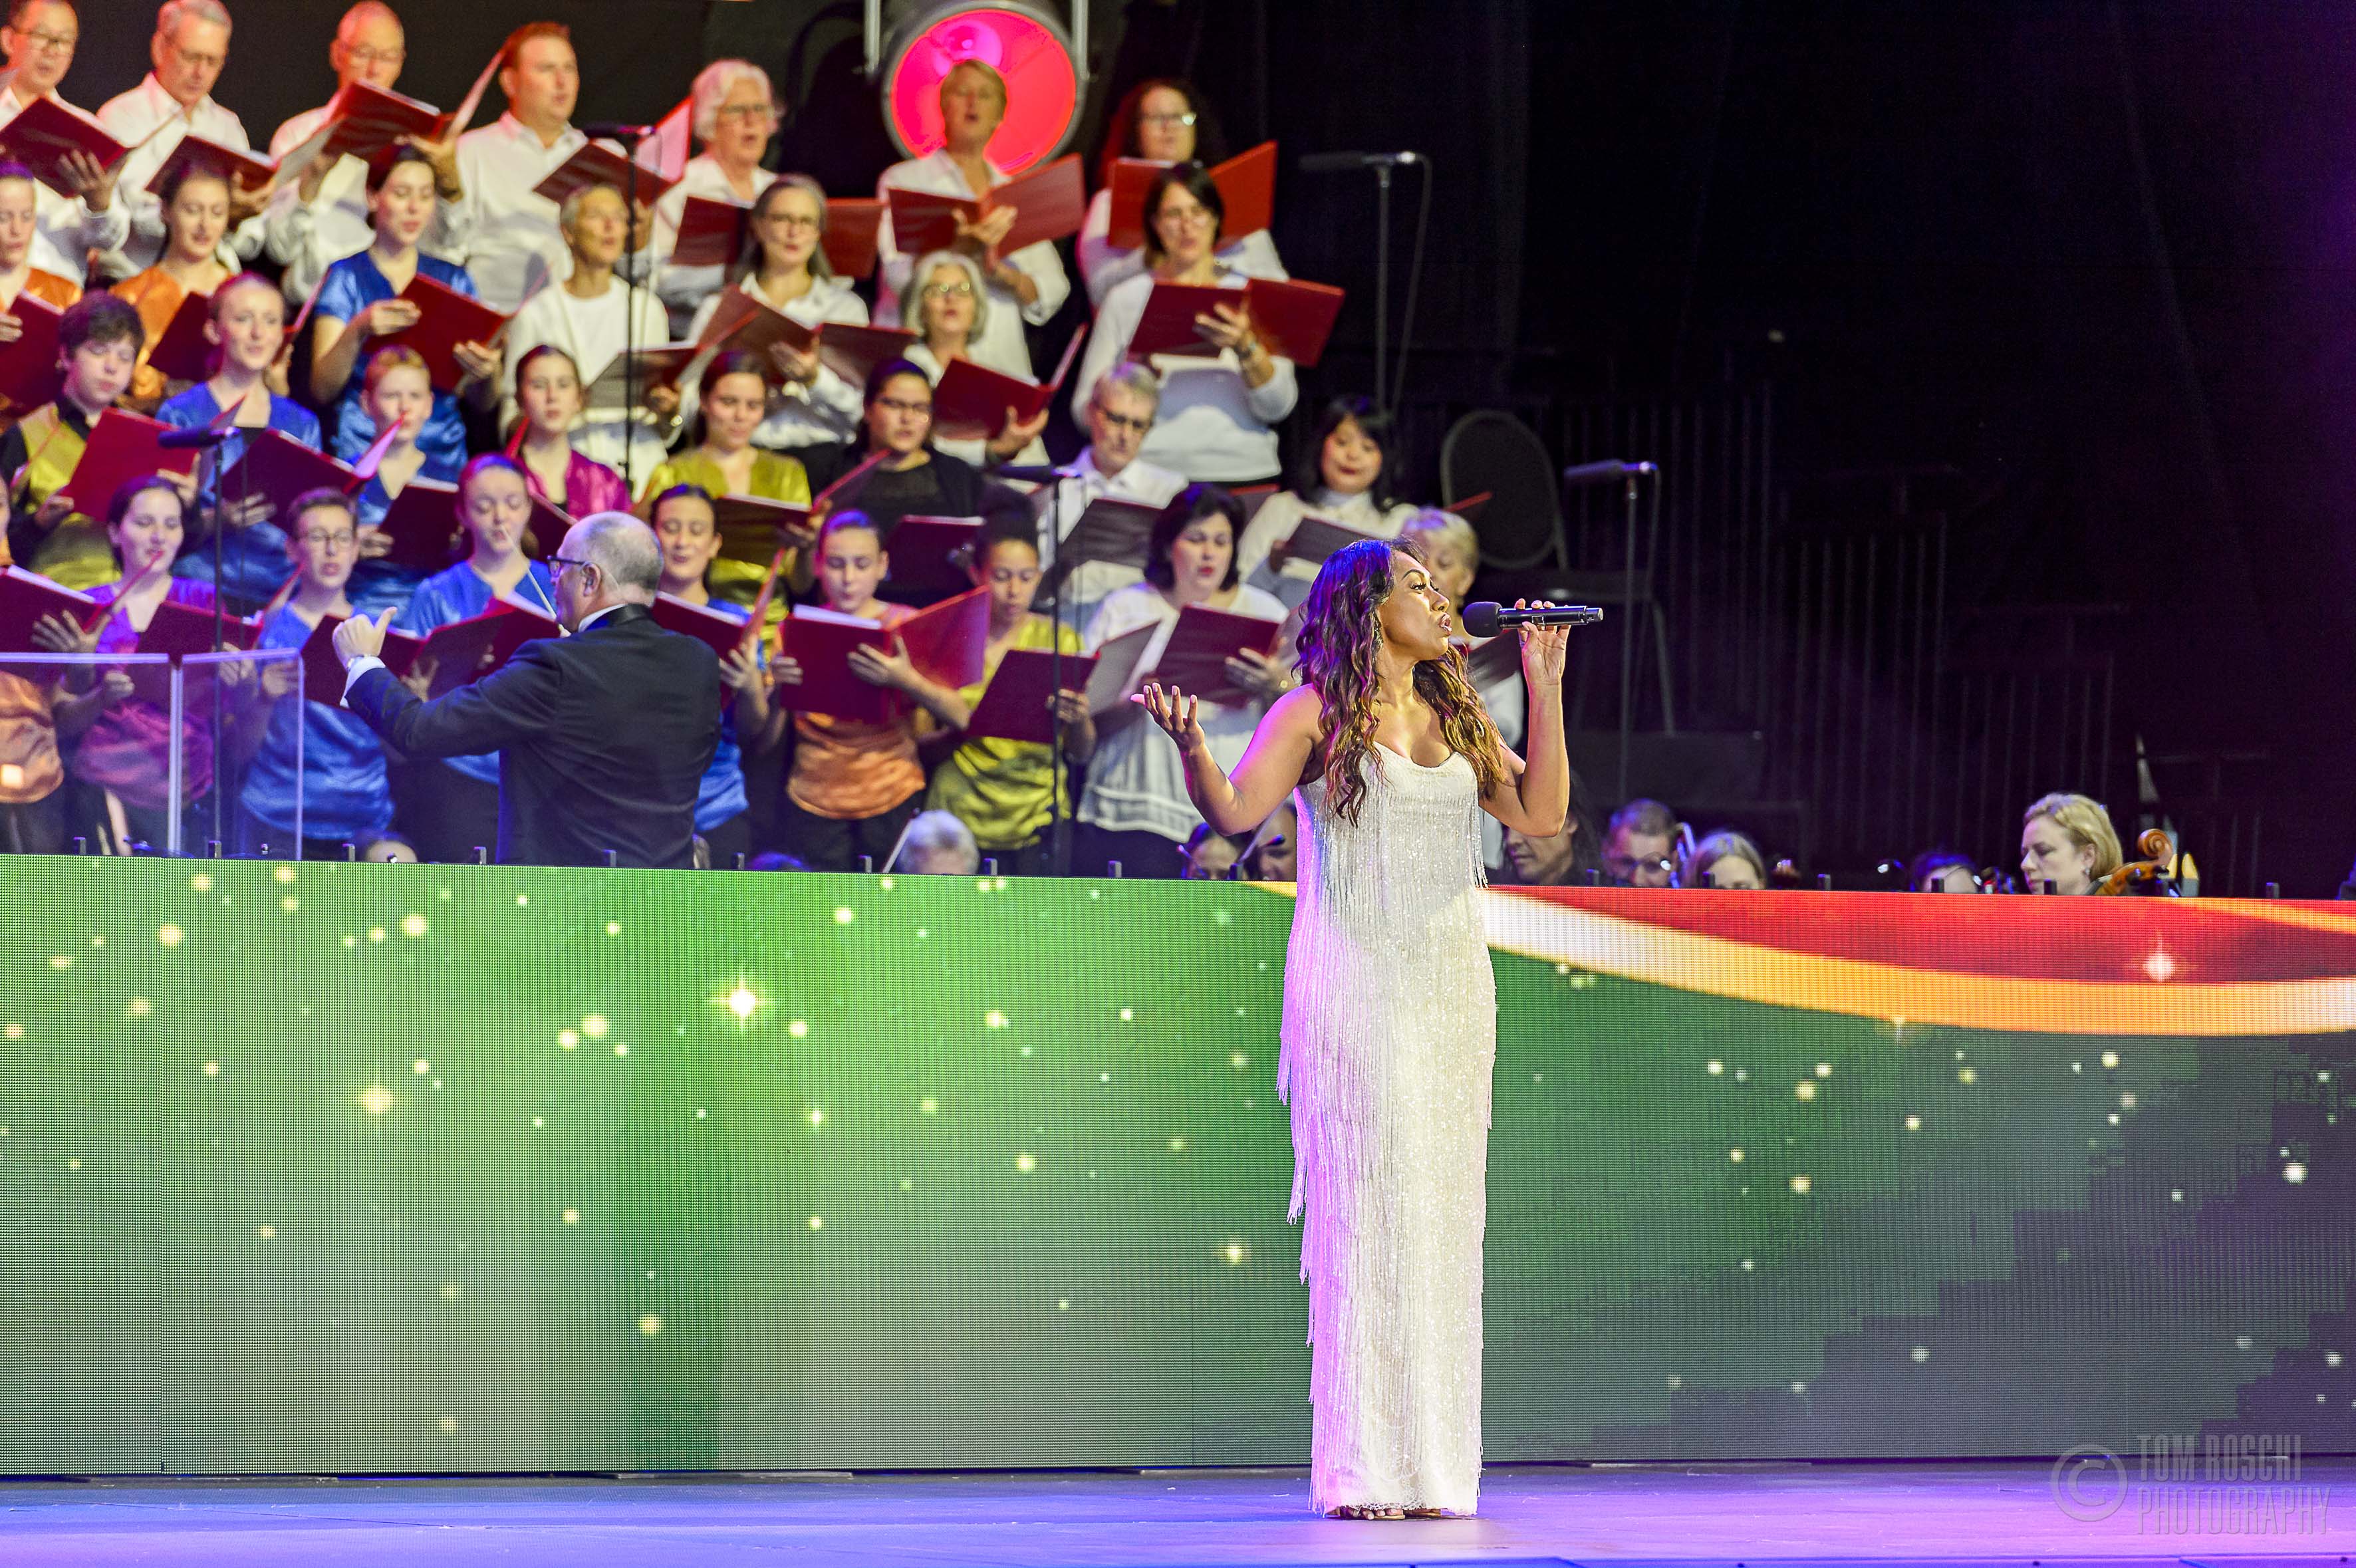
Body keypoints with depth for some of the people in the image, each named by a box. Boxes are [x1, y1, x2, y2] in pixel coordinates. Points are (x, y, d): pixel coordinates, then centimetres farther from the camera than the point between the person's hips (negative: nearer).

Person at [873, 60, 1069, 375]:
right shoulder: (903, 180, 9)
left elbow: (1052, 290, 12)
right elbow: (900, 275, -7)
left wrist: (1004, 275, -9)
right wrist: (965, 247, -23)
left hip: (1002, 361, 3)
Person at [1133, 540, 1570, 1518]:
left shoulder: (1456, 720, 16)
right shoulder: (1317, 713, 0)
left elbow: (1542, 816, 9)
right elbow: (1235, 809, -12)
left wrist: (1545, 688, 7)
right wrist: (1190, 745, -31)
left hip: (1449, 988, 6)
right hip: (1352, 986, -6)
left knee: (1443, 1215, 3)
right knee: (1365, 1210, -9)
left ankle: (1432, 1468, 6)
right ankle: (1357, 1469, -8)